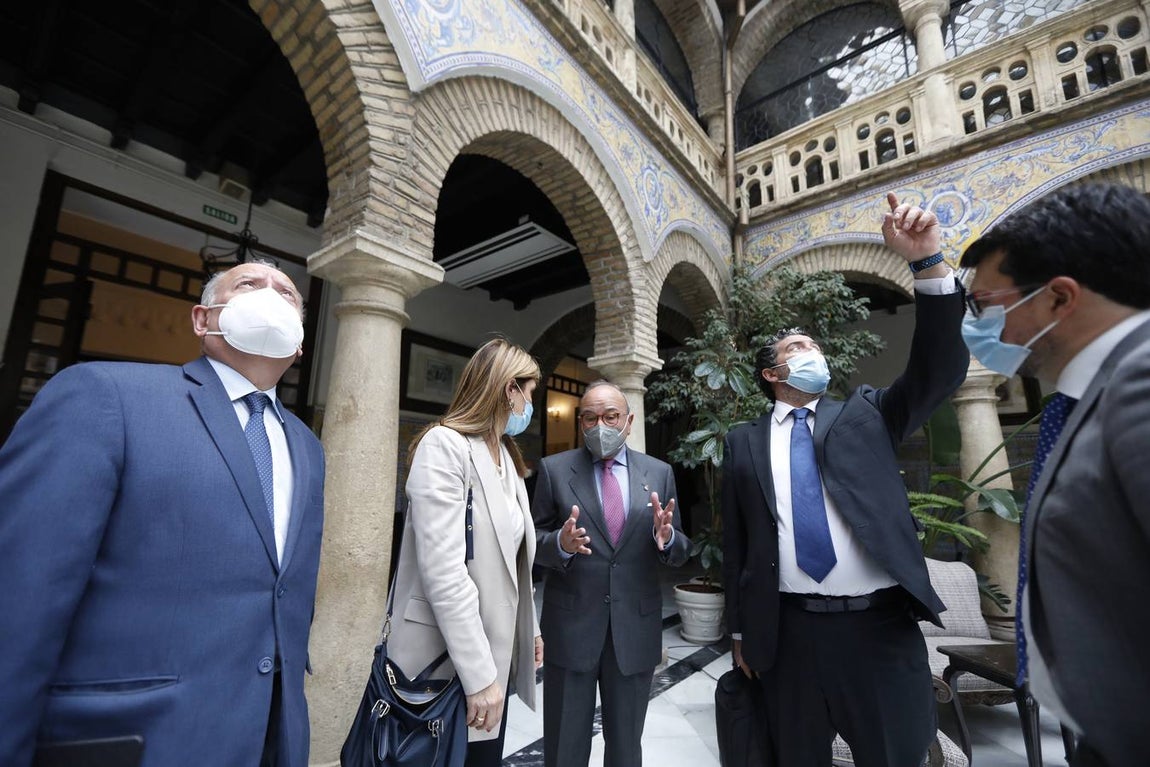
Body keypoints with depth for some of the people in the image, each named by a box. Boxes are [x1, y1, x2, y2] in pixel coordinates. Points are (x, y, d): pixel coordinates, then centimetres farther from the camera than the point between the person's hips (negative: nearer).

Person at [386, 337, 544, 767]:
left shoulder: (505, 455, 10)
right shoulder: (444, 446, -17)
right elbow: (442, 571, -23)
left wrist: (529, 627, 15)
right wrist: (478, 675, -21)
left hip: (496, 649, 8)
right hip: (451, 660, -8)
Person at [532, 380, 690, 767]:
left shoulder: (659, 472, 1)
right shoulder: (554, 469, -4)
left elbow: (680, 552, 3)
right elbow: (534, 541, -3)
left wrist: (666, 538, -20)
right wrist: (560, 543, -24)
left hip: (636, 628, 2)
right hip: (570, 625, -1)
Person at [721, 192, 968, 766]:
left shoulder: (866, 415, 7)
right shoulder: (744, 442, 5)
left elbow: (939, 371, -10)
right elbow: (736, 541, 6)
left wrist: (927, 263, -20)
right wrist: (740, 629, 7)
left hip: (881, 624, 0)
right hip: (789, 630, 1)